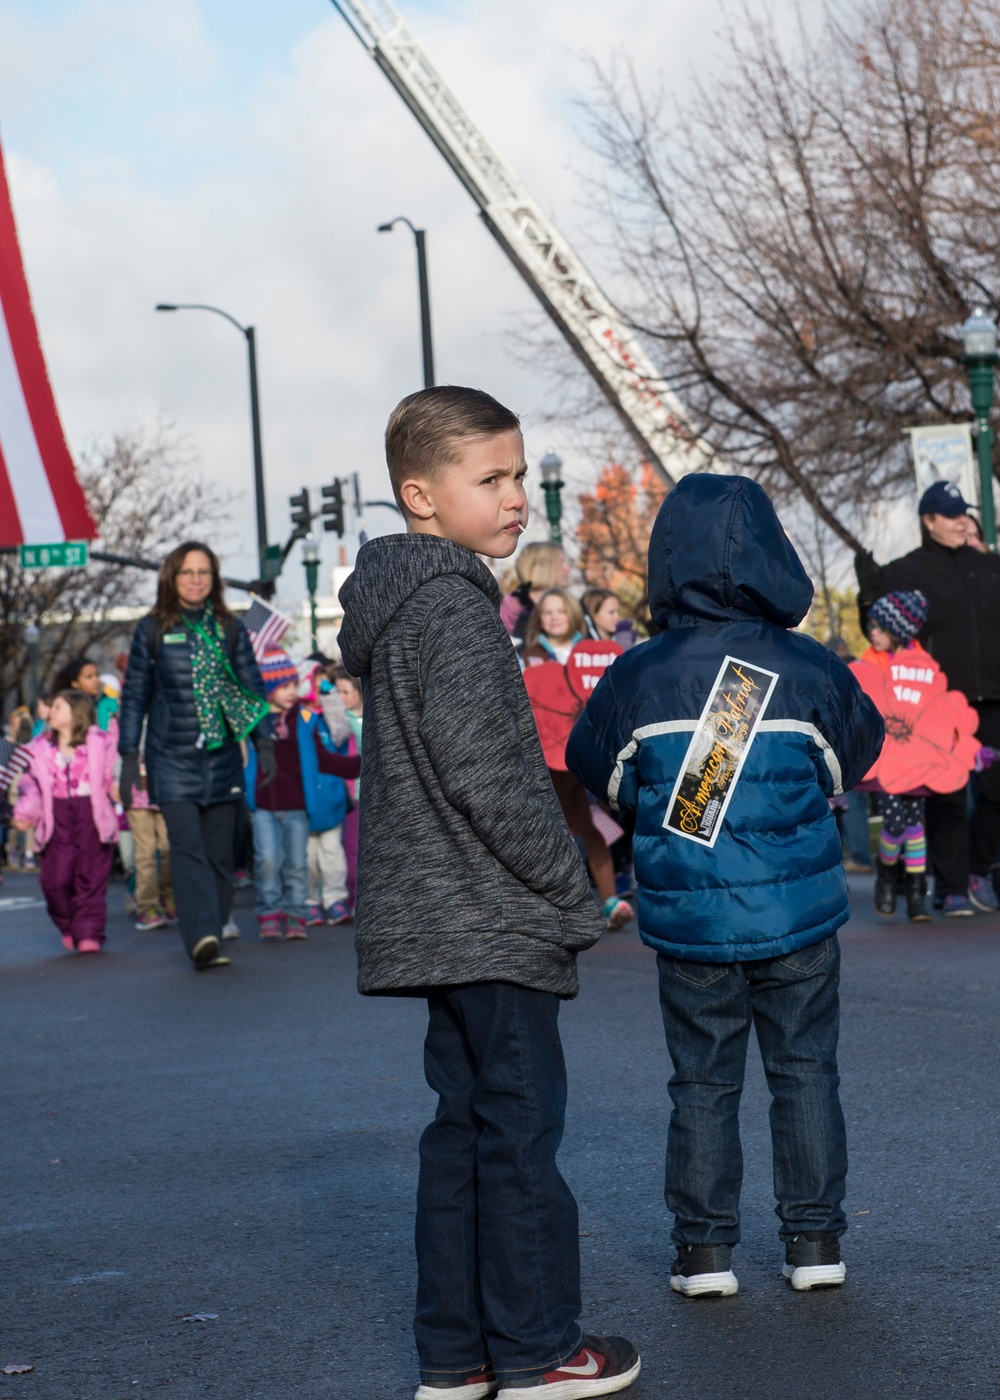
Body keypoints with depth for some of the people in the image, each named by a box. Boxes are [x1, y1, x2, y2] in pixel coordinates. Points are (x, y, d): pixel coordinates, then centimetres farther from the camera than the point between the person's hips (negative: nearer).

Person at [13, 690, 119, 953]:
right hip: (58, 819, 2)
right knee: (55, 878, -6)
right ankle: (68, 928, 14)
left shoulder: (100, 742, 6)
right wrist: (24, 813, 0)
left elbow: (113, 777, 8)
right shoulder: (40, 748, 12)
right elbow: (31, 783, 9)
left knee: (91, 877, -4)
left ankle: (89, 935, 1)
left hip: (92, 816, -2)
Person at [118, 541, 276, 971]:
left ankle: (211, 938, 12)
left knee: (220, 853, 3)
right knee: (187, 847, -16)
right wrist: (129, 757, 2)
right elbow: (134, 694, 7)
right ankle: (202, 938, -26)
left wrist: (265, 743, 0)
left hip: (222, 759, 2)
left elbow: (252, 687, 10)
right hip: (172, 760, -2)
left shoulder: (230, 629, 8)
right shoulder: (153, 630, 3)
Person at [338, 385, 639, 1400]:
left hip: (438, 922, 10)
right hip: (490, 919, -10)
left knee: (465, 1125, 13)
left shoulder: (394, 603, 15)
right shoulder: (453, 604, -16)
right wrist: (569, 881, -12)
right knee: (521, 1125, -2)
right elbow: (483, 771, -22)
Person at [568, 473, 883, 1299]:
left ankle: (704, 1247, 12)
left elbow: (596, 771, 6)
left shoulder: (636, 678, -9)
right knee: (805, 1073, 11)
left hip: (689, 924, 0)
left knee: (704, 1083, 10)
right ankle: (815, 1241, 14)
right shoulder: (809, 670, -8)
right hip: (799, 918, 0)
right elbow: (859, 753, 9)